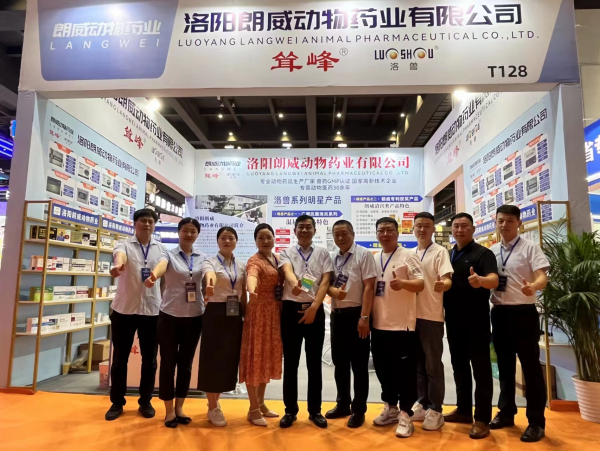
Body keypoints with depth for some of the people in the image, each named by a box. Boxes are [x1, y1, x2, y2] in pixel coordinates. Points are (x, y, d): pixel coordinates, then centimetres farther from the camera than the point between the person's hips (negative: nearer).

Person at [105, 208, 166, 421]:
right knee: (120, 358, 9)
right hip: (124, 309, -1)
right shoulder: (124, 244, -2)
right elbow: (120, 254, -26)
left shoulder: (161, 249, 5)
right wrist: (118, 264, -49)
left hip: (152, 310, 2)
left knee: (149, 359, 9)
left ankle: (145, 402, 24)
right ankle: (117, 403, 25)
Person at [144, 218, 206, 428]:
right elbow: (160, 266, -27)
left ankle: (179, 407, 29)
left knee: (186, 363, 12)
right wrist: (153, 276, -50)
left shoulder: (202, 258, 7)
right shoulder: (169, 254, -5)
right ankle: (169, 410, 22)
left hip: (194, 317, 3)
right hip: (170, 315, -3)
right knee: (168, 362, 5)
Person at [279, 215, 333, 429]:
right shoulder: (287, 253, 5)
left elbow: (325, 282, -2)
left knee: (314, 363, 8)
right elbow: (287, 271, -16)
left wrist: (314, 307, -14)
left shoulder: (323, 254, 8)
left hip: (315, 310, 1)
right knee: (290, 362, 7)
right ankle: (290, 410, 20)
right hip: (291, 310, 0)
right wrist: (294, 283, -40)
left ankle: (315, 410, 21)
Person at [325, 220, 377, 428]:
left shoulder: (363, 255, -8)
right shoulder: (331, 258, 10)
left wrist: (364, 317, -17)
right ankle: (343, 404, 32)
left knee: (359, 364, 4)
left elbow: (369, 287, -13)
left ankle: (358, 410, 19)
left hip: (356, 314, -6)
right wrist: (332, 290, -7)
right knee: (340, 363, 16)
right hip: (336, 314, 6)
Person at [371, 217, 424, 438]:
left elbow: (420, 284, -13)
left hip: (402, 324, -6)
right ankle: (390, 408, 30)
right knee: (383, 369, 14)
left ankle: (405, 415, 14)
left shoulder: (408, 256, -5)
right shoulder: (373, 259, 12)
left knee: (405, 371, 1)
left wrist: (403, 283, -32)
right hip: (379, 325, 6)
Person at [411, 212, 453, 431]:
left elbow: (447, 280, -18)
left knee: (433, 364, 3)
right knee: (418, 363, 14)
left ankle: (435, 410, 15)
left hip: (431, 316, -6)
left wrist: (442, 285, -38)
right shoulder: (410, 254, 12)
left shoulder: (440, 252, -7)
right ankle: (423, 404, 27)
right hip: (413, 314, 6)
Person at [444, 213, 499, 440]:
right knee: (459, 364, 15)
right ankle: (463, 410, 29)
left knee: (480, 367, 1)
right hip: (453, 318, 7)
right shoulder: (448, 255, 12)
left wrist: (481, 280, -43)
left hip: (476, 318, -6)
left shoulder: (483, 253, -7)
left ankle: (482, 419, 10)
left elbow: (494, 280, -23)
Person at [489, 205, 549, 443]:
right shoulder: (491, 251, 11)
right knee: (505, 365, 15)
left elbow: (542, 276, -15)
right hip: (500, 313, 5)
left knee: (530, 366, 2)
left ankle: (536, 422, 14)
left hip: (524, 312, -5)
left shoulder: (530, 248, -4)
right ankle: (506, 412, 29)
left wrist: (532, 286, -36)